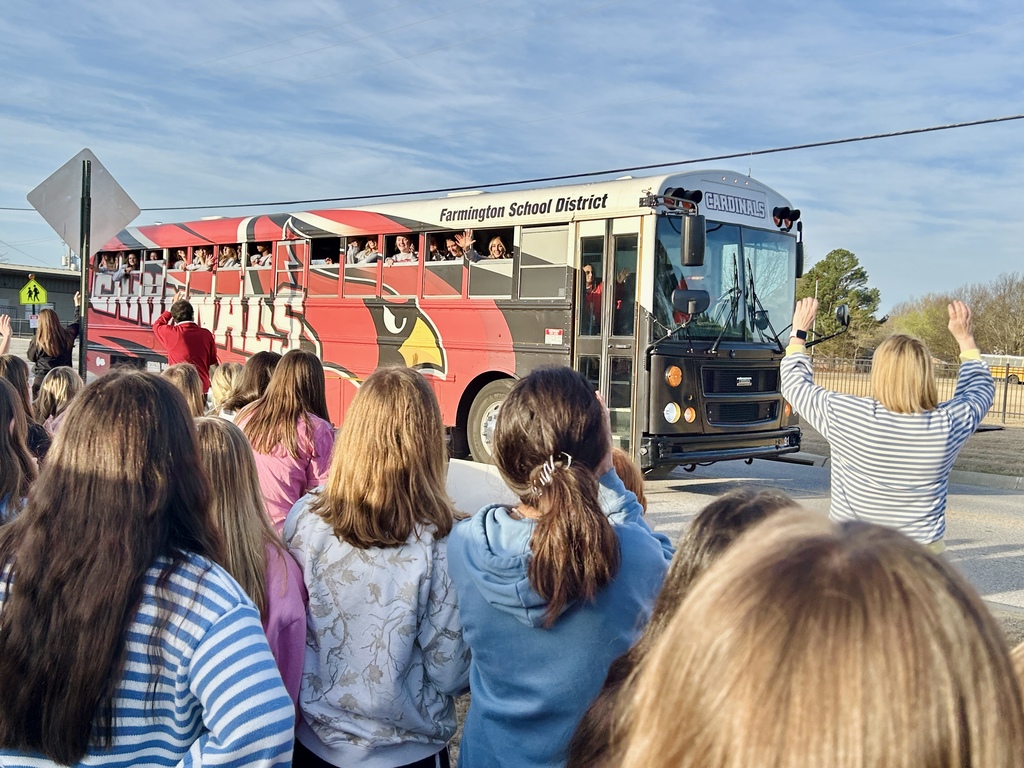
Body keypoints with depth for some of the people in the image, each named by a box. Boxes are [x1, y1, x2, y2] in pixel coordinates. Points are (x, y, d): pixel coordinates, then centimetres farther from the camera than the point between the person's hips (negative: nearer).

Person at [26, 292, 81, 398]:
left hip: (41, 379, -2)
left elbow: (31, 357, 5)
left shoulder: (38, 340, -11)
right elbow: (77, 323, 15)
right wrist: (78, 305, 27)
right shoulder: (67, 335, -5)